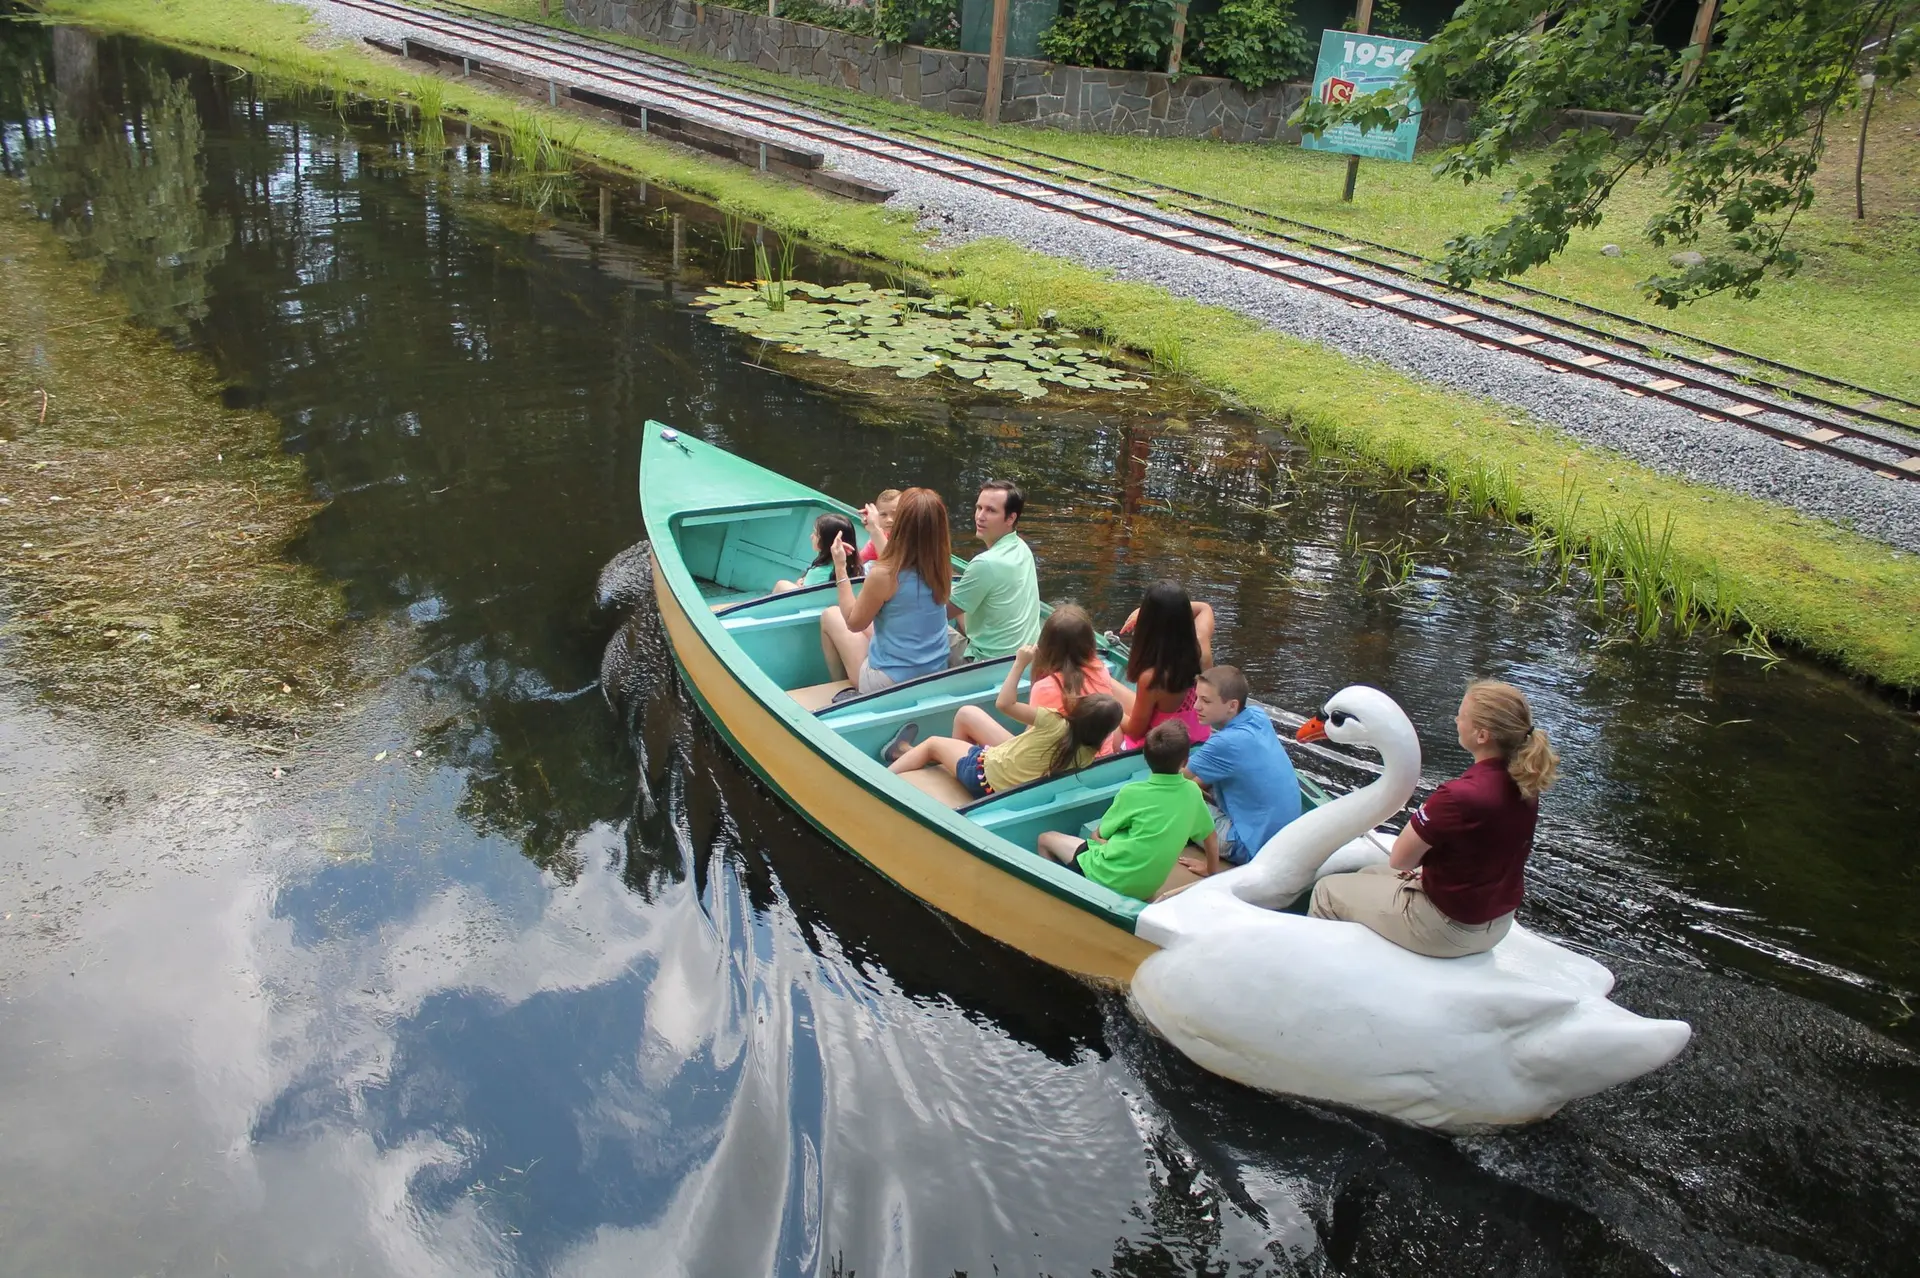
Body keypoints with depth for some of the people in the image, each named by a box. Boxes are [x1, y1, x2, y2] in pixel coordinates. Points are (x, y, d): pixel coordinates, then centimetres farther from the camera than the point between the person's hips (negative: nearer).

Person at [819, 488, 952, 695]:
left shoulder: (883, 574, -25)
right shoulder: (940, 566, -8)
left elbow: (853, 623, -9)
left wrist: (840, 568, -5)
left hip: (889, 684, -6)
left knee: (831, 616, 16)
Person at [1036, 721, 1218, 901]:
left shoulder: (1132, 792, -16)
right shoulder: (1192, 791, -5)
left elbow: (1099, 834, 0)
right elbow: (1211, 837, 11)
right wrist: (1213, 876, 28)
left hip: (1110, 878, -5)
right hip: (1145, 888, 6)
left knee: (1046, 839, 12)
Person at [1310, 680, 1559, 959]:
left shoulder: (1460, 795, -33)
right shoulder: (1524, 784, -7)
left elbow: (1400, 859, -21)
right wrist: (1428, 867, 1)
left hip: (1449, 929, -8)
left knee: (1328, 890, 9)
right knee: (1369, 875, 28)